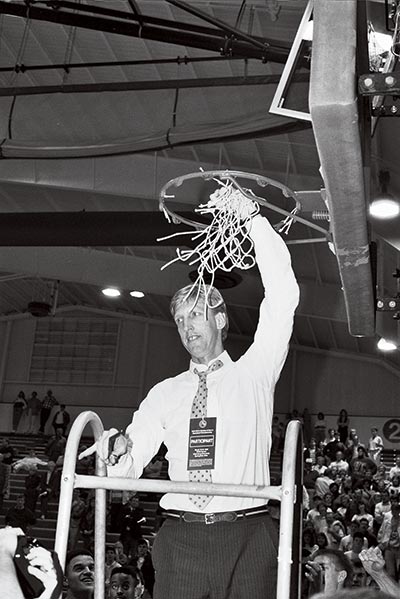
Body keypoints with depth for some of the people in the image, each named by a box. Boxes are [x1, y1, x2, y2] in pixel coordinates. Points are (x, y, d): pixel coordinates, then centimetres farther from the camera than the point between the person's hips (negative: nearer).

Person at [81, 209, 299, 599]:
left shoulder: (253, 374, 9)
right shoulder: (166, 393, 14)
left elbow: (282, 298, -2)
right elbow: (128, 469, 10)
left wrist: (255, 221, -7)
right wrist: (117, 453, -14)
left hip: (248, 536, -1)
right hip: (180, 535, 2)